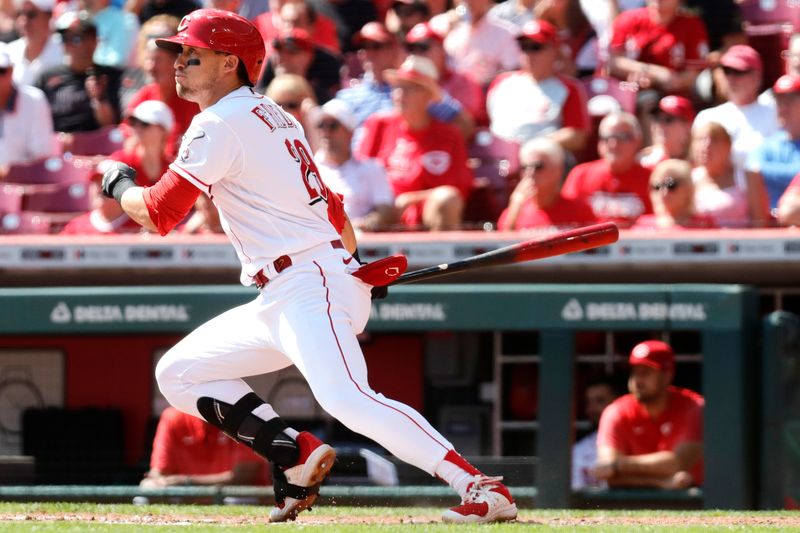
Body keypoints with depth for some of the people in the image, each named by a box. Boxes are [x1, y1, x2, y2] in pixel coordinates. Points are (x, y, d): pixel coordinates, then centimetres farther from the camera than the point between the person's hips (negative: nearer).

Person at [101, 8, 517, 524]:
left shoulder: (220, 124, -9)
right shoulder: (272, 115, 19)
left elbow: (158, 214, -10)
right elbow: (331, 208, 26)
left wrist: (120, 185, 9)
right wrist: (353, 262, 36)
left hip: (311, 287, -10)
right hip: (280, 301, 10)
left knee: (348, 400, -28)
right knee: (179, 372, 13)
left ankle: (483, 488, -35)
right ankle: (298, 456, 2)